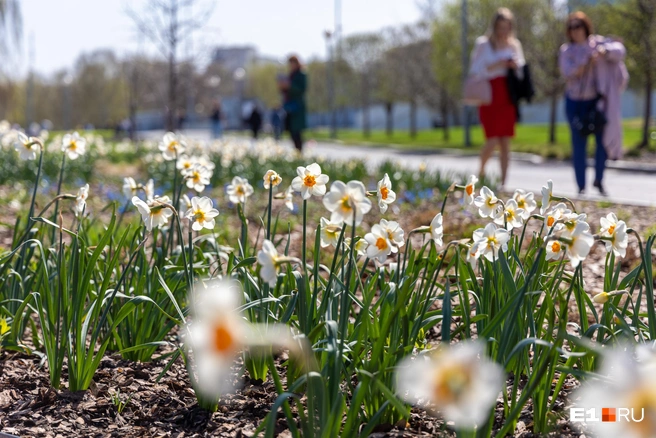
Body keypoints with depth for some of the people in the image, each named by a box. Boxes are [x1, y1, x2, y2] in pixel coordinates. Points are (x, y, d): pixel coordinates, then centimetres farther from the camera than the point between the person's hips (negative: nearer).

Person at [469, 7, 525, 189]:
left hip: (508, 98, 4)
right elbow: (475, 71, -5)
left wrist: (516, 66, -6)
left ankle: (503, 182, 2)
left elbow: (522, 72, 15)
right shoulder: (483, 44, 0)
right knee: (492, 141, -11)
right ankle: (481, 170, 17)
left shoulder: (514, 45, 12)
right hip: (489, 98, -4)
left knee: (505, 142, 0)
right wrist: (496, 66, -16)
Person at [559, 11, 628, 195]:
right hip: (576, 102, 0)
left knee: (603, 139, -3)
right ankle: (581, 186, 3)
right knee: (579, 144, -1)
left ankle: (598, 180, 14)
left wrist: (604, 51, -28)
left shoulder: (597, 42, 3)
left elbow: (619, 50, -9)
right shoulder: (566, 51, 1)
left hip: (597, 100, 1)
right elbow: (568, 72, -14)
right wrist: (587, 63, -28)